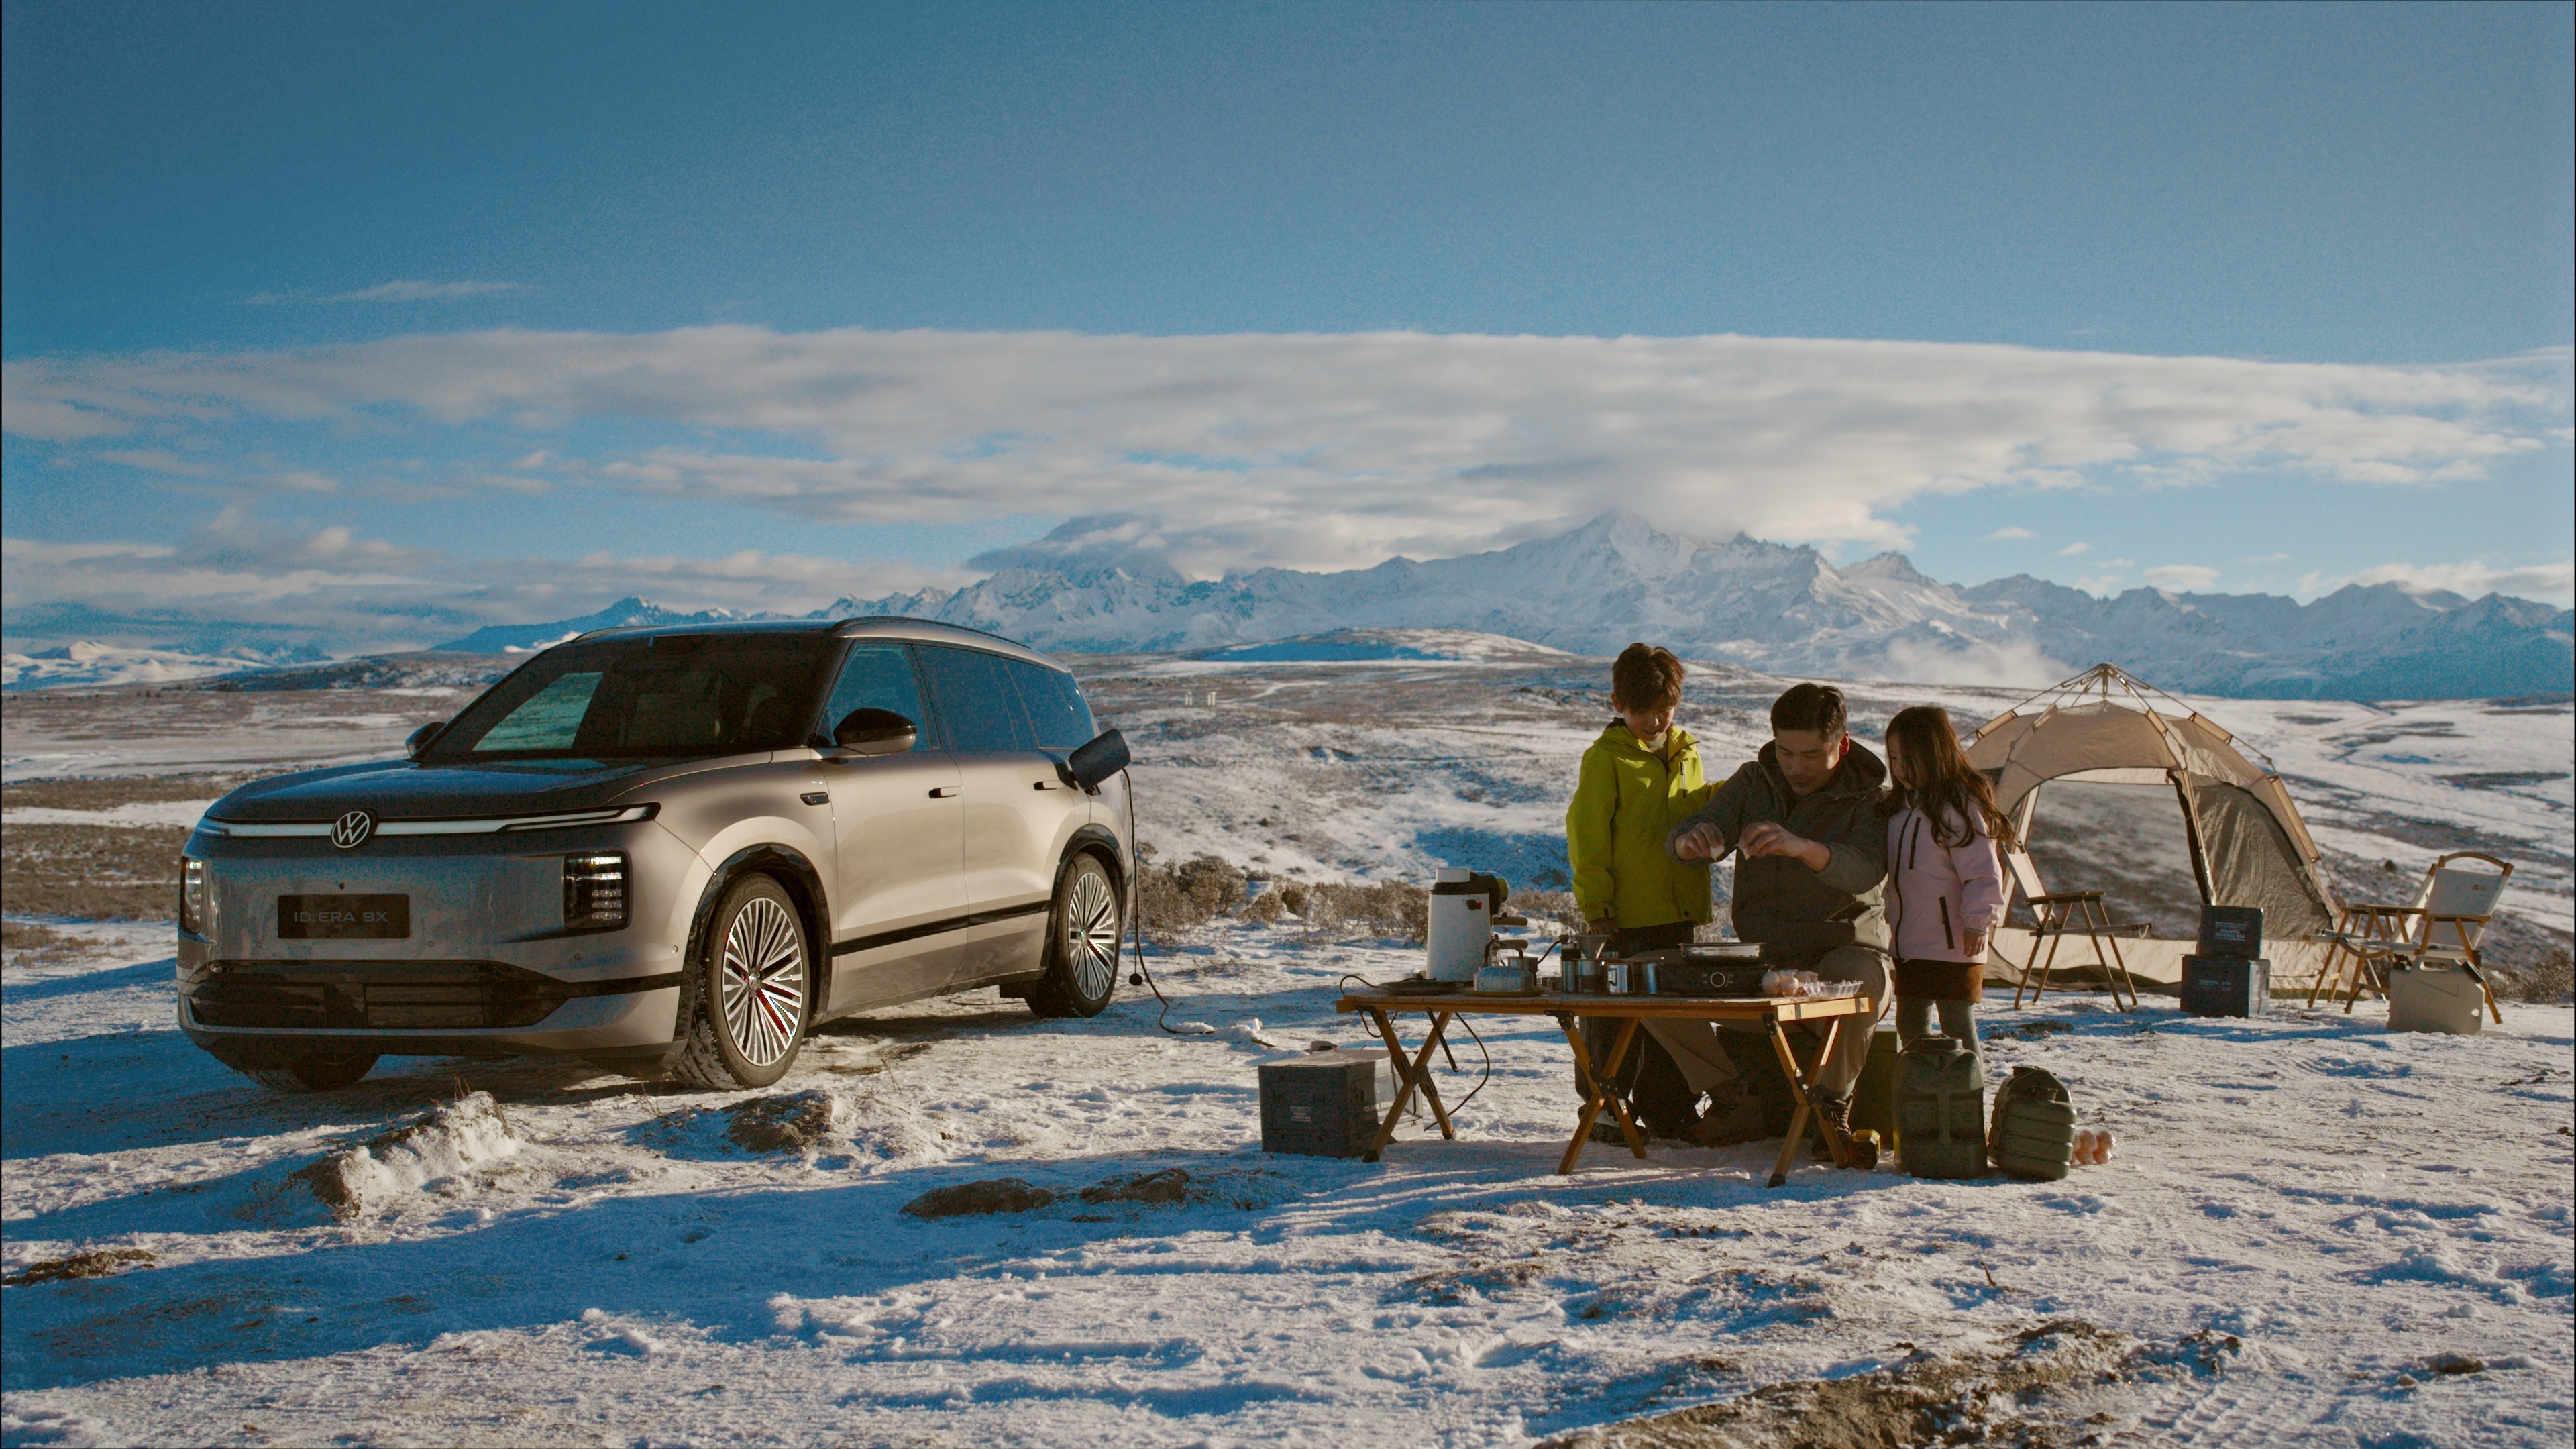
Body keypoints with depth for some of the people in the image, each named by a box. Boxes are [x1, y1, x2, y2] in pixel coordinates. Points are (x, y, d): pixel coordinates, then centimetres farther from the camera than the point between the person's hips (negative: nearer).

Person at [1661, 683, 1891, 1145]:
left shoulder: (1872, 799, -7)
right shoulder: (1753, 783, 5)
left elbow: (1865, 871, -28)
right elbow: (1681, 841, -4)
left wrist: (1803, 847, -48)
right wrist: (1692, 839, -31)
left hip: (1845, 947, -4)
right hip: (1759, 956, 4)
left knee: (1858, 982, -40)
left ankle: (1831, 1103, -16)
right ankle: (1735, 1105, -5)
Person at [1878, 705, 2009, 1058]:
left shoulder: (1960, 806, -16)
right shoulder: (1901, 806, 13)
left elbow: (1983, 873, -19)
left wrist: (1978, 922, -23)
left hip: (1952, 946, -9)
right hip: (1909, 946, 9)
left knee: (1957, 1027, -4)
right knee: (1910, 1026, 17)